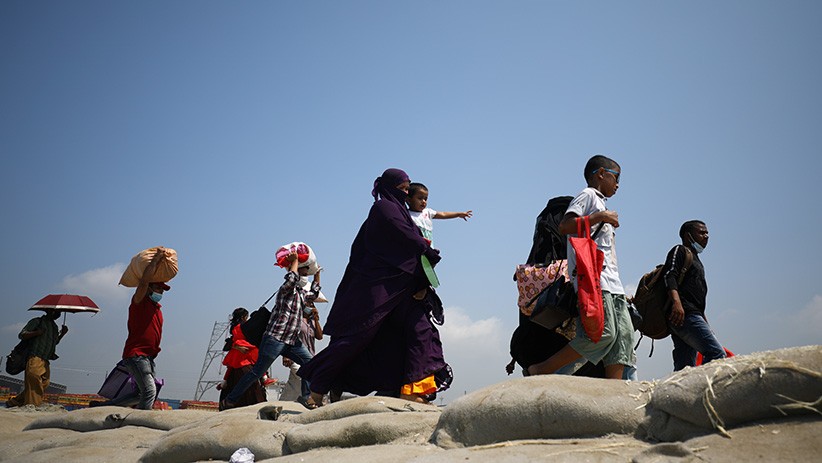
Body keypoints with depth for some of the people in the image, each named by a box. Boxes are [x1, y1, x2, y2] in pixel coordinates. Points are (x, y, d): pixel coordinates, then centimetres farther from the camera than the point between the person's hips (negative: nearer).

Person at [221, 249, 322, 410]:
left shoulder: (301, 293, 16)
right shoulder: (287, 289, -8)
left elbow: (314, 293, 37)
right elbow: (292, 278, -31)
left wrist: (317, 274, 32)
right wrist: (295, 260, -17)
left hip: (292, 341, 8)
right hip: (276, 338, -8)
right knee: (257, 372, -6)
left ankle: (308, 398, 2)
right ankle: (229, 400, 4)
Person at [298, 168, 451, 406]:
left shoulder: (394, 208, 22)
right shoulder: (384, 207, -5)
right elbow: (407, 237, -11)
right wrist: (430, 252, 3)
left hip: (399, 286, 9)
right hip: (378, 285, -9)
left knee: (419, 328, -3)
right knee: (357, 334, -7)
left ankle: (411, 390, -7)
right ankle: (317, 388, 3)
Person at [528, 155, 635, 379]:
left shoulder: (600, 203, 30)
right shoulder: (588, 195, 3)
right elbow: (564, 226, -14)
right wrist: (600, 216, -11)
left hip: (611, 284, 10)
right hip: (593, 279, -10)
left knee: (623, 334, -1)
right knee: (603, 333, -21)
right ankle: (541, 371, -13)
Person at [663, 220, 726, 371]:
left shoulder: (695, 259, 33)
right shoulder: (680, 251, 5)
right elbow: (669, 274, -13)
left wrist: (705, 324, 28)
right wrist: (676, 301, -29)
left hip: (691, 315, 10)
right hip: (682, 315, -10)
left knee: (685, 368, 2)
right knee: (717, 353, -21)